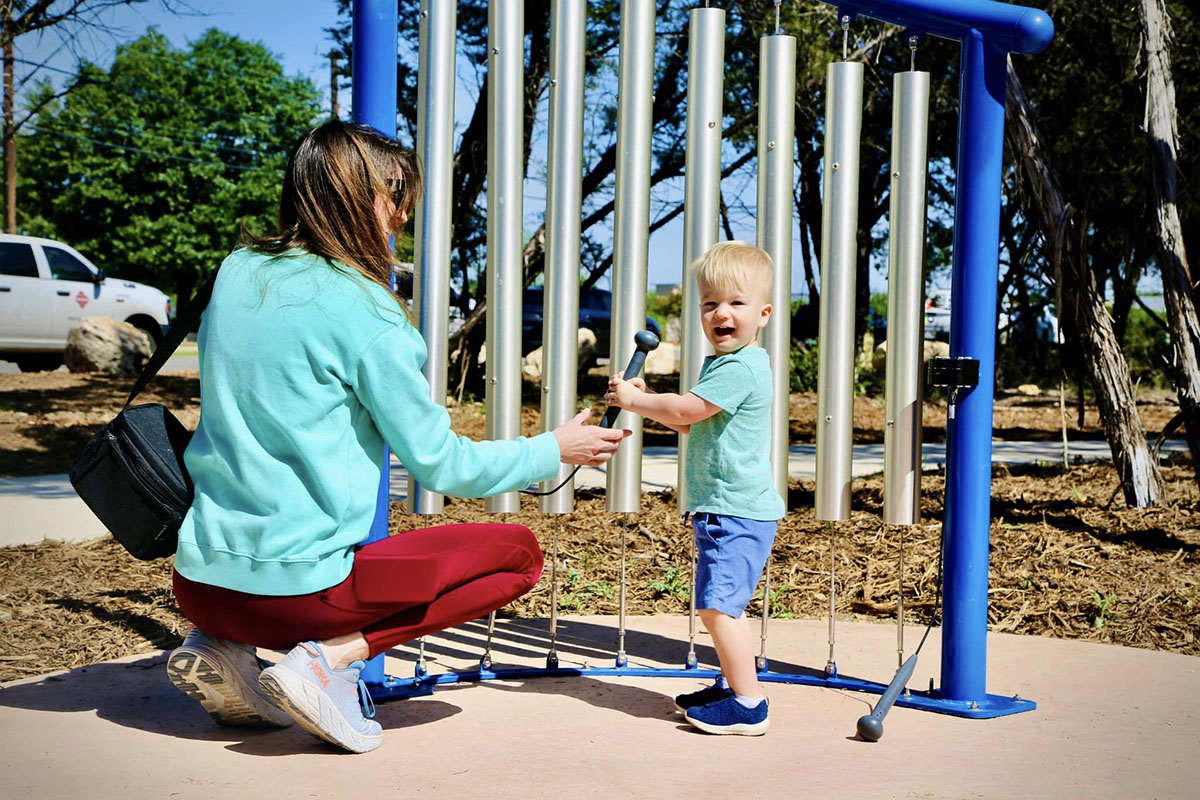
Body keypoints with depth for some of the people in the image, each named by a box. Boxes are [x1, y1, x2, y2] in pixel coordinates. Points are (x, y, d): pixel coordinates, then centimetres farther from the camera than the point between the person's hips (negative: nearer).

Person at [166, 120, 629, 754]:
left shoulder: (236, 273, 8)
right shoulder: (361, 310, -13)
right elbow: (440, 464, -7)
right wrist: (552, 451, 8)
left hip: (200, 583, 7)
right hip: (298, 584, -7)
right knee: (516, 551, 5)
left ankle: (221, 647, 11)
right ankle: (330, 657, -7)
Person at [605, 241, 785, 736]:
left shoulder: (742, 367, -17)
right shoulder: (721, 364, 17)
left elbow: (686, 410, -21)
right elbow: (691, 423, 26)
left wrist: (632, 399, -8)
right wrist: (645, 401, 12)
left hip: (737, 512, -11)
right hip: (722, 510, 11)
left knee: (718, 604, -13)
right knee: (719, 605, 18)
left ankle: (748, 705, -11)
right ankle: (731, 686, 29)